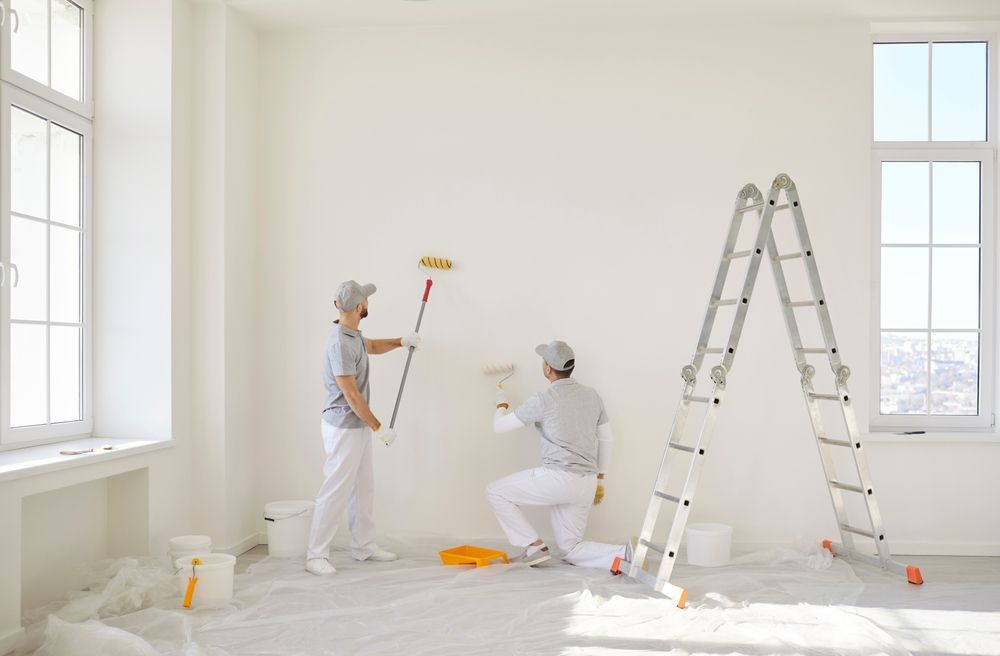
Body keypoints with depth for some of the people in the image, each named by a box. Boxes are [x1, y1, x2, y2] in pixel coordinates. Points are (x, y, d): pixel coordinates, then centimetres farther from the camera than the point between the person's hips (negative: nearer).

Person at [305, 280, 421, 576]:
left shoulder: (353, 334, 7)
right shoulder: (340, 343, -24)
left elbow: (372, 346, 32)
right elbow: (351, 395, -24)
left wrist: (401, 341, 16)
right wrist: (378, 427, -18)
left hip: (358, 426, 10)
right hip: (344, 428, -10)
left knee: (363, 489, 16)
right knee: (335, 492, -5)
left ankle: (364, 547, 26)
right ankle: (316, 555, 3)